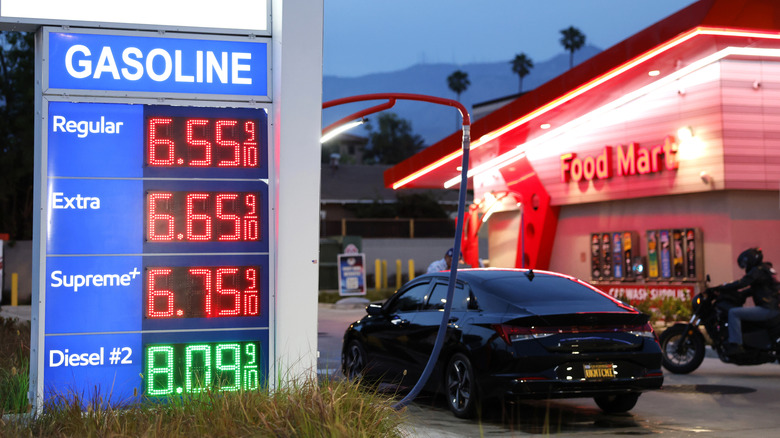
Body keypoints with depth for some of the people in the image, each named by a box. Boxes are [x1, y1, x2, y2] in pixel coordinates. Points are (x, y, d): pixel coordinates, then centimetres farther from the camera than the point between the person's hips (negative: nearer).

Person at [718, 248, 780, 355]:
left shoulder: (758, 270, -11)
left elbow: (741, 283, -20)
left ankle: (735, 344, -26)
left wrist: (721, 288, -13)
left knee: (733, 313, -20)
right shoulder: (766, 269, 21)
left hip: (767, 309, -11)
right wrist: (737, 294, 19)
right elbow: (752, 290, 28)